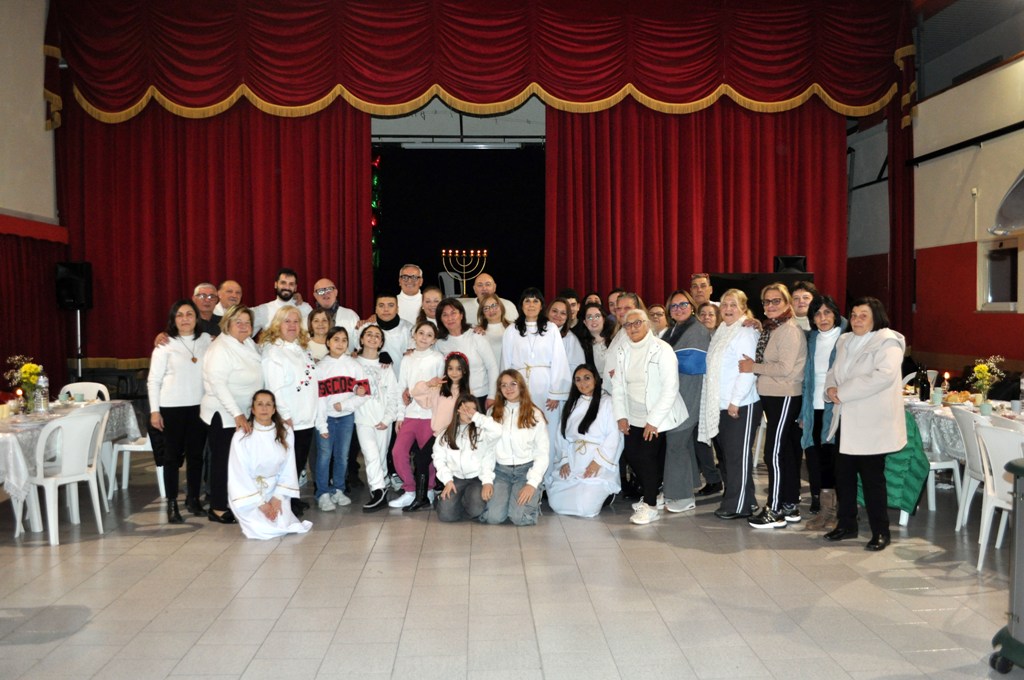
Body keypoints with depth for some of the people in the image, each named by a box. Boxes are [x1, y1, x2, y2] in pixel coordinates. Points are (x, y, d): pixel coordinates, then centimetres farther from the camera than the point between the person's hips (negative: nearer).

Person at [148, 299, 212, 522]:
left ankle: (193, 499, 21)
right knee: (173, 455, 2)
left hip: (199, 406, 3)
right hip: (172, 408, -3)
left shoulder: (206, 340, 6)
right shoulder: (165, 344, -2)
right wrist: (154, 410, -7)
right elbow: (153, 380, -2)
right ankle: (172, 504, 10)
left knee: (196, 453, 8)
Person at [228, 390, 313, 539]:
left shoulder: (285, 432, -6)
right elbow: (240, 474, -15)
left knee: (283, 526, -16)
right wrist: (260, 503, -17)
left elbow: (288, 467, -2)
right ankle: (250, 518, 13)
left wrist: (277, 497, -12)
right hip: (248, 493, -3)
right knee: (262, 530, -21)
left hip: (275, 488, 3)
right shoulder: (241, 436, -17)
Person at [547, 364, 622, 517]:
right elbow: (563, 435, 12)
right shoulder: (572, 404, 16)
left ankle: (605, 493, 11)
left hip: (599, 467, -5)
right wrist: (564, 460, 1)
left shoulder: (607, 402, -4)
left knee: (585, 507, -20)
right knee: (556, 503, -10)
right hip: (573, 466, 6)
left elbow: (614, 436, -11)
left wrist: (598, 461, -14)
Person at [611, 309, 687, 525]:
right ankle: (652, 494, 25)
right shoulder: (622, 350, 4)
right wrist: (621, 416, -1)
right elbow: (618, 385, 7)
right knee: (631, 454, 1)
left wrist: (653, 421, -19)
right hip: (634, 416, 6)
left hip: (658, 417, -5)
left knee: (647, 456, -14)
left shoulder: (662, 349, -13)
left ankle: (651, 506, 1)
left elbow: (670, 388, -18)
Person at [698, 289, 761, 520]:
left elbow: (747, 371, -19)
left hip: (740, 405, -9)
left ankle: (739, 505, 5)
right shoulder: (720, 332, 14)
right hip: (719, 405, 9)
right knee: (724, 454, 13)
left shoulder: (745, 333, -12)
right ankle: (732, 499, 24)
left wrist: (735, 401, -19)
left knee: (737, 456, -3)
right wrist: (714, 403, 14)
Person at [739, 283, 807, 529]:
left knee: (774, 453, -7)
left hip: (784, 397, -9)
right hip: (771, 396, 9)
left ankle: (775, 511, 1)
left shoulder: (790, 330, -15)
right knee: (785, 452, 14)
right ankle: (790, 506, 23)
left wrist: (753, 367, -13)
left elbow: (784, 368, -21)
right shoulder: (770, 329, 13)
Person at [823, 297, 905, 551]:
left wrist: (844, 392, -21)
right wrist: (831, 388, -5)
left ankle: (881, 532, 10)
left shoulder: (888, 342, -9)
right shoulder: (845, 341, 16)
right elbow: (834, 371, 20)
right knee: (843, 474, 12)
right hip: (845, 421, 7)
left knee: (872, 477, -2)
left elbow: (884, 375, -23)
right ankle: (846, 524, 25)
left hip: (871, 423, -7)